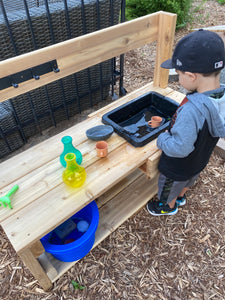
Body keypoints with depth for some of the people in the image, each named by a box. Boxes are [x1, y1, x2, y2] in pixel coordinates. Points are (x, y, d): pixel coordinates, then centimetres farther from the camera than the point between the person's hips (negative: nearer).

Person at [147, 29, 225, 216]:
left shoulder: (192, 110, -43)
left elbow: (180, 148, -39)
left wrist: (162, 139, -19)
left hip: (177, 167, -7)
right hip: (200, 161, 7)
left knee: (169, 189, 26)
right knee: (187, 182, 36)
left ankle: (169, 207, 55)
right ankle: (181, 197, 65)